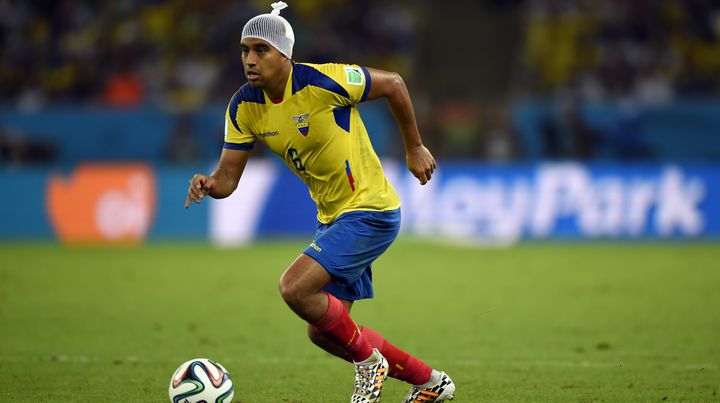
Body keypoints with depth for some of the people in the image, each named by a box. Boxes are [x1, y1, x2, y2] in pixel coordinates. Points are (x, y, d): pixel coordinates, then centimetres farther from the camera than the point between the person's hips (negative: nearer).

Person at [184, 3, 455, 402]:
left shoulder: (322, 82, -22)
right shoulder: (244, 107, -4)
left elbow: (393, 84, -9)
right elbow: (228, 177, -2)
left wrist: (415, 149, 0)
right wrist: (208, 185, -26)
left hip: (370, 211, -8)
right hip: (332, 217, 8)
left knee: (295, 288, -24)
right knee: (323, 332, 12)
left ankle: (369, 360, 1)